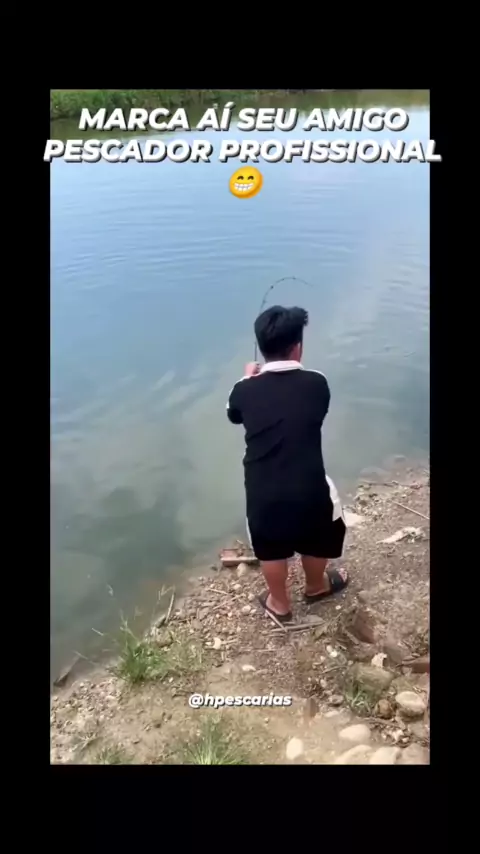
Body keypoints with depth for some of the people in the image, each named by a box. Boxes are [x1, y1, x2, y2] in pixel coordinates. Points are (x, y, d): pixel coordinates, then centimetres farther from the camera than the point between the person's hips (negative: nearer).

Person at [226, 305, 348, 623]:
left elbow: (234, 414, 18)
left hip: (263, 492, 1)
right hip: (309, 487, 0)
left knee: (272, 548, 26)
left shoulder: (245, 390, -5)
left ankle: (279, 603, 47)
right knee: (317, 539, 29)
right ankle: (316, 586, 55)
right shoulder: (316, 384, -8)